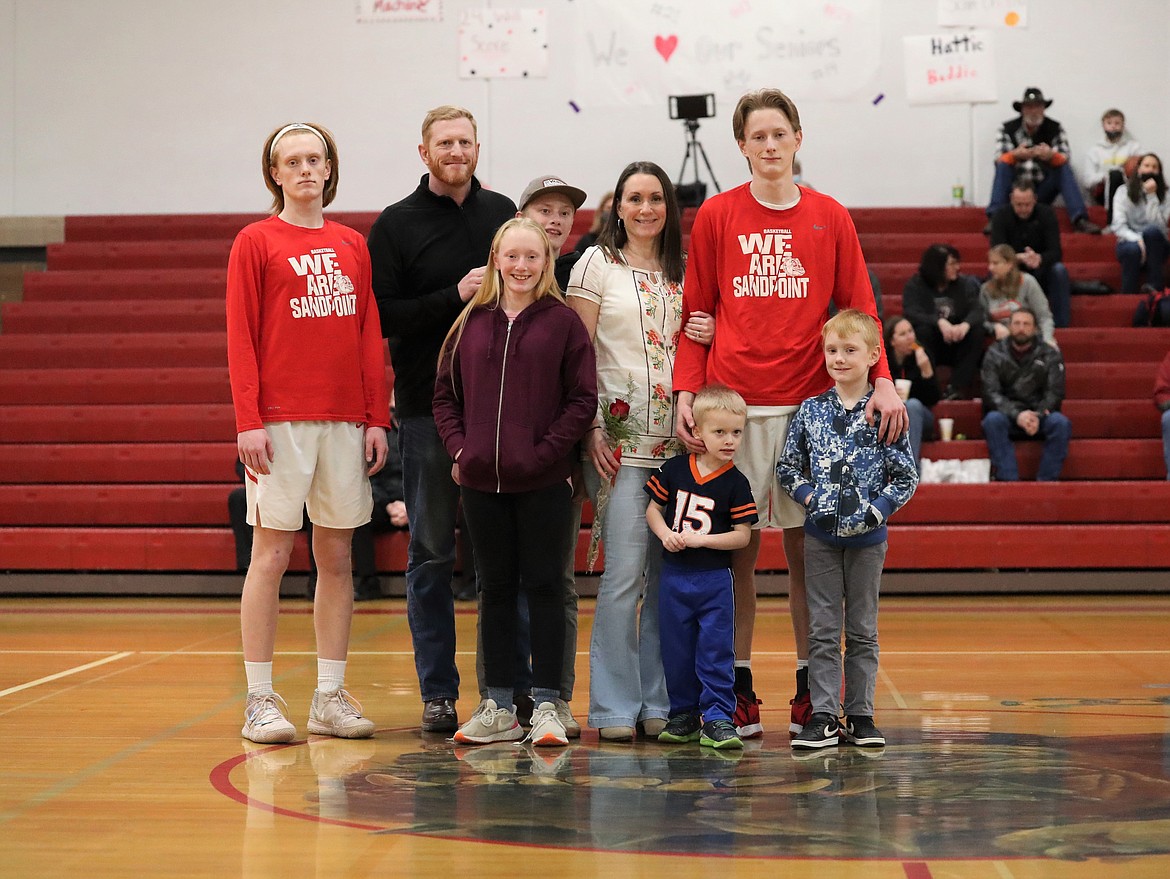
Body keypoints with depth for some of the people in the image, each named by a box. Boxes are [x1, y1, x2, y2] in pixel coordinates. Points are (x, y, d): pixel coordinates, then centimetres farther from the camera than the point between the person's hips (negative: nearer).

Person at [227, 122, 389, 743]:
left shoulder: (352, 245, 14)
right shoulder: (255, 242, 2)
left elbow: (370, 337, 12)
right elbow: (240, 339, -3)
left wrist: (377, 418, 5)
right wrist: (248, 421, -11)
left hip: (345, 423, 4)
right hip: (280, 422, -4)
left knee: (337, 556, 6)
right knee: (270, 554, -3)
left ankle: (331, 697, 13)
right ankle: (260, 701, 3)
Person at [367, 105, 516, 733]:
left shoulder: (504, 213, 11)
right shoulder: (396, 225, 1)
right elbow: (382, 315, -7)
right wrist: (454, 295, -15)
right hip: (428, 407, -3)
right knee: (432, 553, 2)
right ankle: (438, 693, 8)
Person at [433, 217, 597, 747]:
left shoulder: (563, 322, -1)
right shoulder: (471, 323, 8)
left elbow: (583, 399, -4)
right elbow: (446, 394, 12)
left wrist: (547, 451, -12)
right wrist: (458, 446, -1)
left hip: (543, 483, -3)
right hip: (481, 482, 3)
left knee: (544, 587, 2)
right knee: (495, 589, 10)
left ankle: (546, 705, 9)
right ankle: (498, 708, 17)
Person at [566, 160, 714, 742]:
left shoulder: (681, 272, 15)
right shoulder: (598, 263, 2)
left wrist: (707, 338, 1)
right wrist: (589, 428, -12)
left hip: (676, 436, 5)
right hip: (619, 435, -5)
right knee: (625, 569, -10)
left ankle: (660, 702, 12)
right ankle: (615, 708, -2)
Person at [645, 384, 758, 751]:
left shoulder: (736, 483, -6)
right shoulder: (675, 469, 0)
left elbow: (742, 535, -8)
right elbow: (653, 508, 8)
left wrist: (700, 539, -17)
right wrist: (665, 533, -11)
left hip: (714, 581, -3)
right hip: (674, 576, 3)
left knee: (716, 650, -3)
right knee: (677, 649, 10)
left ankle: (717, 718, 2)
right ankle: (683, 714, 23)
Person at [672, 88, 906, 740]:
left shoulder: (830, 218, 7)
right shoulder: (717, 216, 5)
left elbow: (860, 308, 6)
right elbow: (696, 314, 6)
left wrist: (883, 381, -8)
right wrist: (687, 393, -5)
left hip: (810, 402, 1)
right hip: (733, 400, 0)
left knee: (806, 542, 3)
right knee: (737, 544, 2)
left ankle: (811, 689, 12)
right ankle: (739, 688, 10)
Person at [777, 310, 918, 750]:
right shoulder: (811, 410, 2)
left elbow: (907, 476, -3)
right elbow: (786, 466, 8)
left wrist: (877, 509, -13)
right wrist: (808, 495, -7)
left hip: (867, 536, -1)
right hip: (821, 535, 1)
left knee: (863, 629, 8)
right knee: (823, 630, 3)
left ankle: (860, 714, 15)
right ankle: (823, 715, 7)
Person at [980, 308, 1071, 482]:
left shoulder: (1050, 355, 3)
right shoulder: (994, 354, 1)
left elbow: (1055, 393, -4)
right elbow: (991, 394, -9)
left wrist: (1038, 416, -24)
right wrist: (1017, 415, -26)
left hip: (1040, 416, 1)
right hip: (1007, 416, -1)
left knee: (1060, 422, -30)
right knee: (993, 420, -33)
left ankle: (1047, 480, -25)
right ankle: (1007, 480, -36)